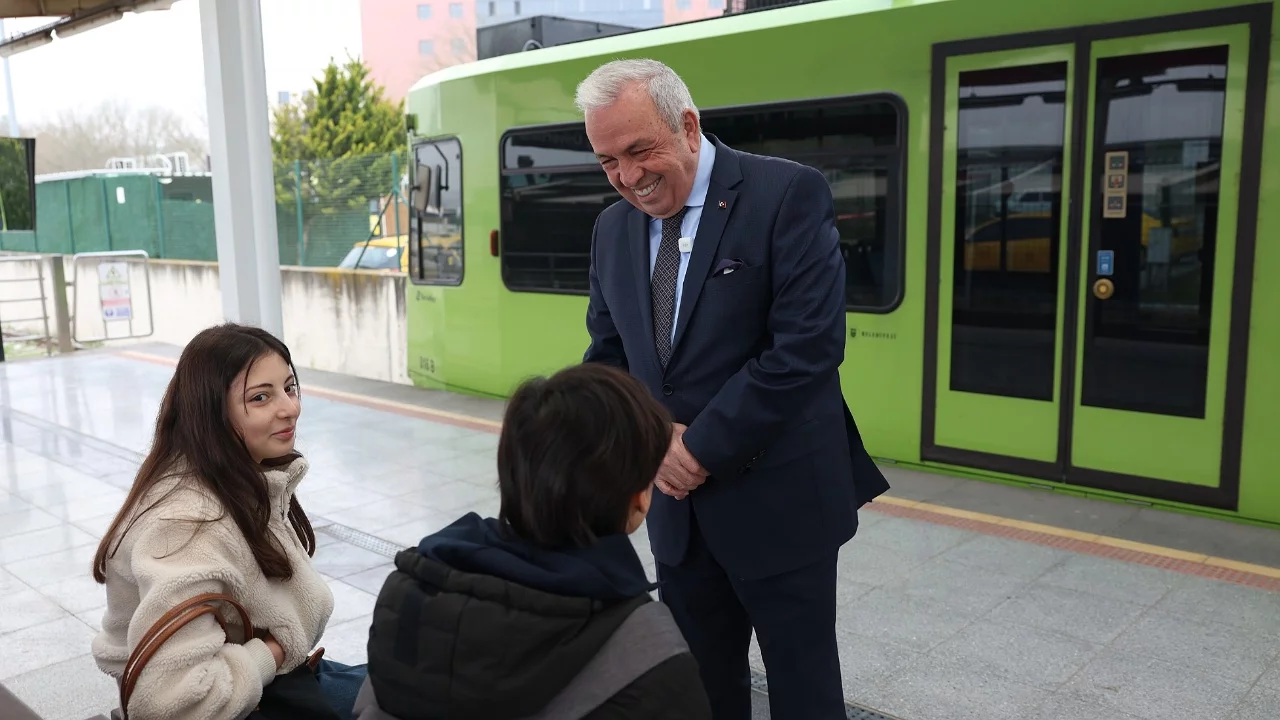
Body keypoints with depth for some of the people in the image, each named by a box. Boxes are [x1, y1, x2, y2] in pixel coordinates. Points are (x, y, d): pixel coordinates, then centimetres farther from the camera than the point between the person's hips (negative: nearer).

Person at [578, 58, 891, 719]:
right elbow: (605, 356, 12)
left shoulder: (788, 194, -12)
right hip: (677, 502, 5)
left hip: (779, 501, -5)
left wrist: (703, 445, -17)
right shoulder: (612, 228, 6)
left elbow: (809, 344, -20)